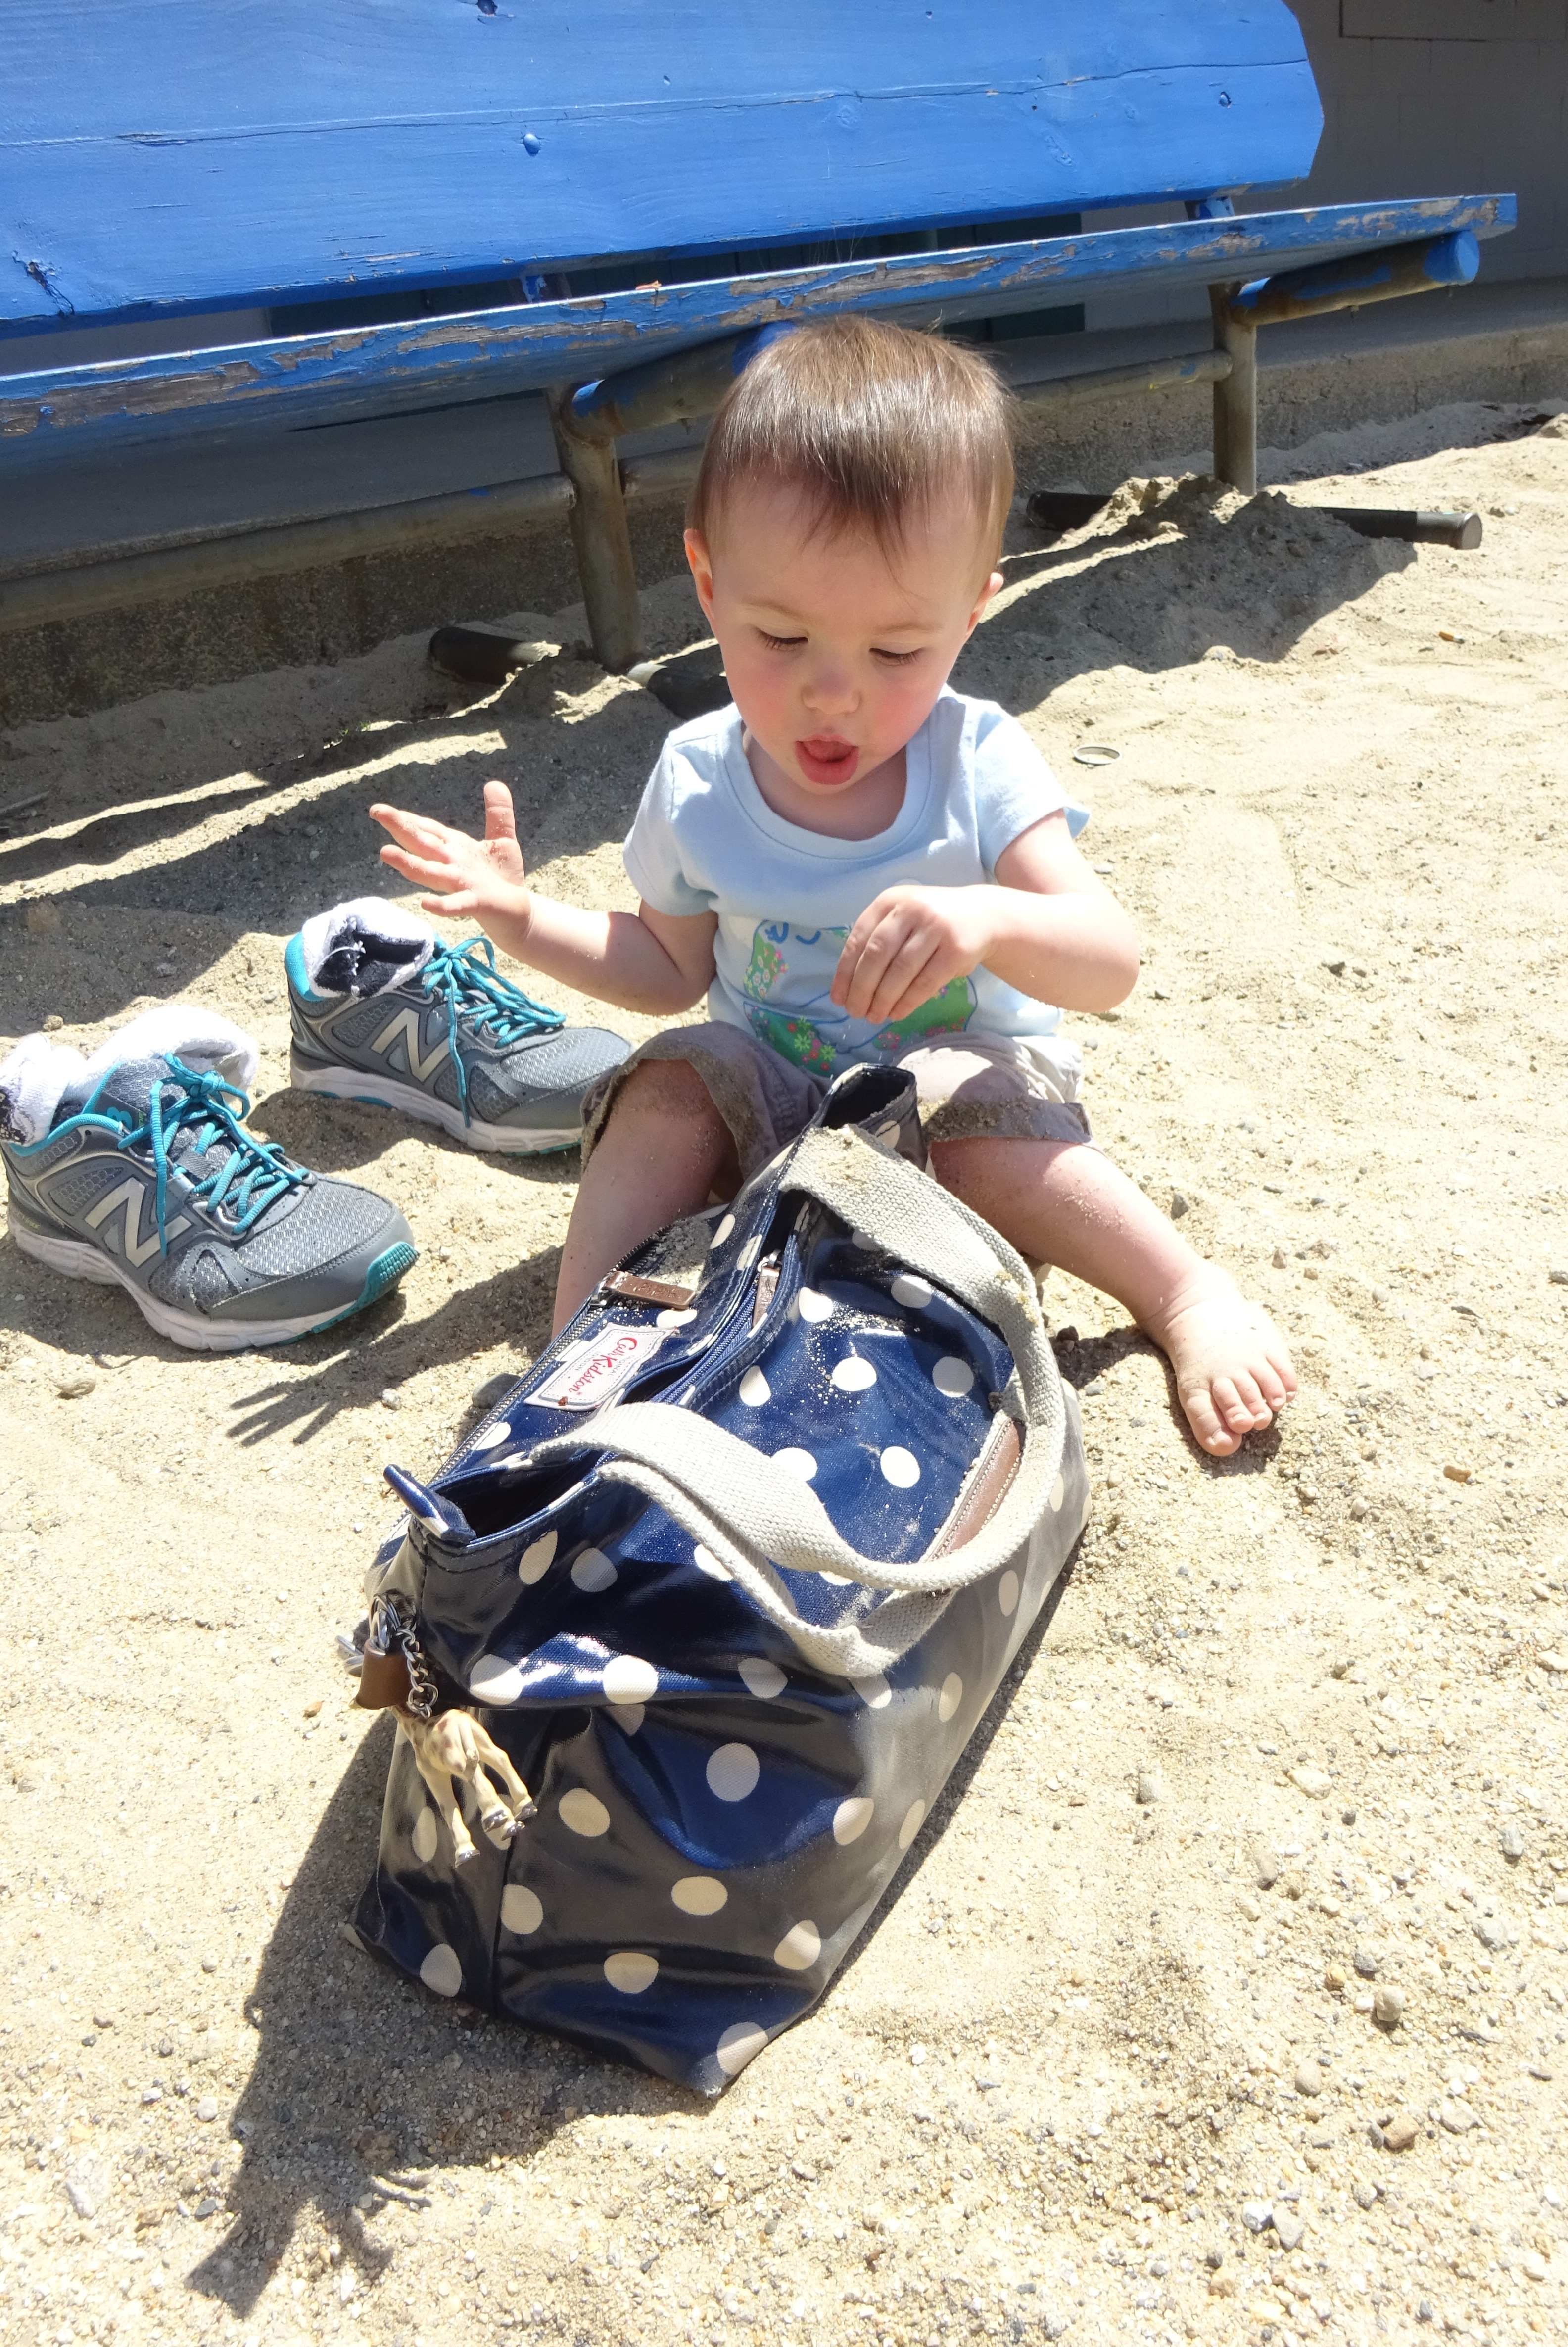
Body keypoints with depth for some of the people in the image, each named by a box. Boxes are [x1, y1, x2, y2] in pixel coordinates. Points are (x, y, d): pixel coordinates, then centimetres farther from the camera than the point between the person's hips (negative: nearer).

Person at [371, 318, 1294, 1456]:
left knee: (969, 1123, -33)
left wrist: (989, 920, -47)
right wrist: (522, 915, -9)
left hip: (961, 1068, -2)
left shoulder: (978, 765, -18)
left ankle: (1192, 1294, -17)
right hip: (773, 1086, 3)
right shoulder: (698, 782, -10)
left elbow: (1111, 966, -26)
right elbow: (671, 967, 6)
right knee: (669, 1090, -25)